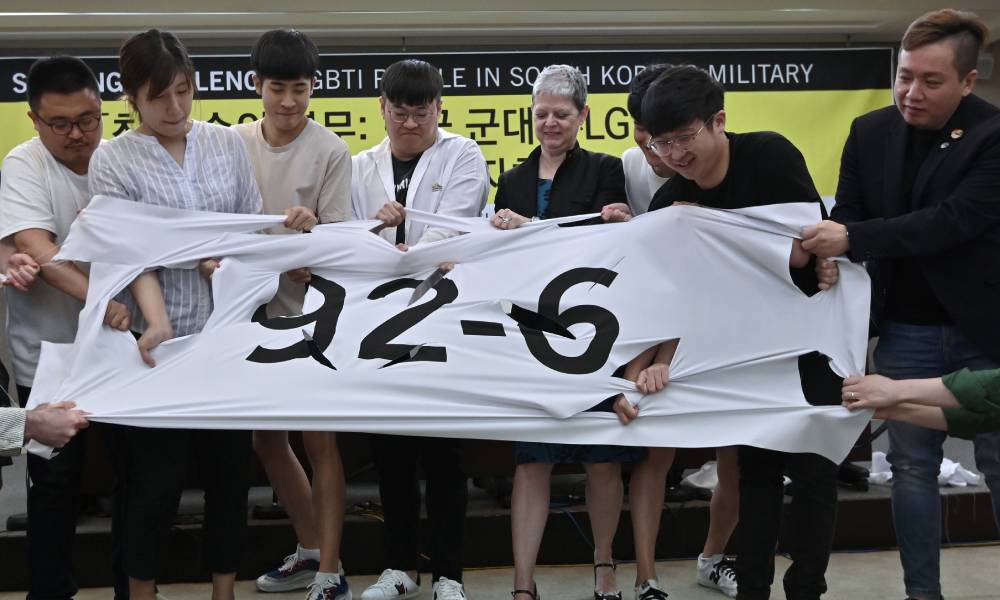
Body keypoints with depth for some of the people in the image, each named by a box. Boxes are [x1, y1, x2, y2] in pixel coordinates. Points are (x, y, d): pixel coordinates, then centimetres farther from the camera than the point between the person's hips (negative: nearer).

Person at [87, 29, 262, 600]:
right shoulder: (113, 160, -4)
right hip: (161, 341, -3)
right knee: (157, 481, 3)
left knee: (231, 469, 10)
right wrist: (158, 323, -28)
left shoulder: (227, 143, 6)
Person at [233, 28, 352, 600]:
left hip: (311, 310, -5)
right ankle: (311, 551, 31)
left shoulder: (331, 151, -9)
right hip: (256, 308, 5)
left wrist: (312, 235, -31)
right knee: (267, 439, 14)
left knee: (319, 440, -2)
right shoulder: (236, 143, 4)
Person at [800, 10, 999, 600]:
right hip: (906, 331, 4)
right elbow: (848, 217, 3)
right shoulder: (870, 132, 1)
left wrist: (854, 240, -31)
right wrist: (825, 249, -19)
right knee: (913, 464, 10)